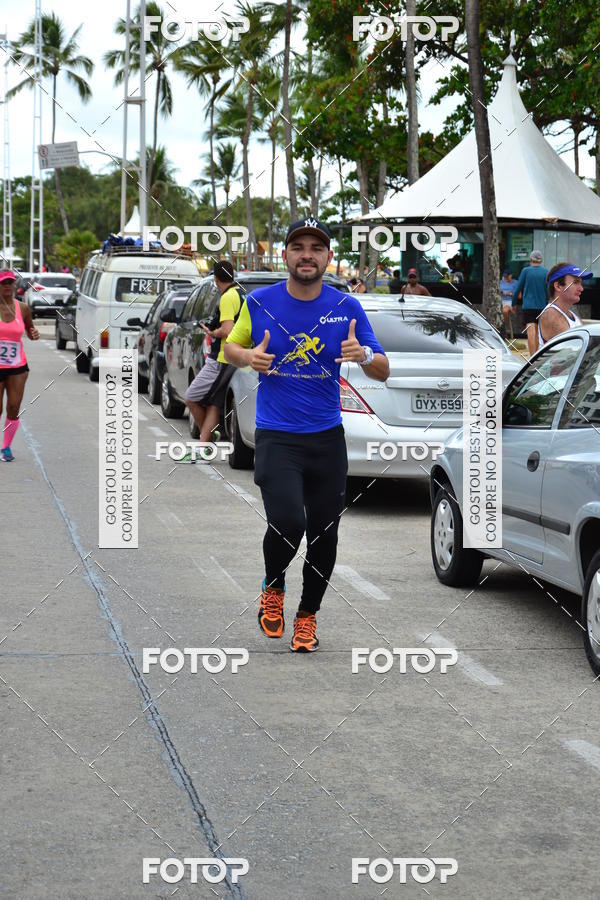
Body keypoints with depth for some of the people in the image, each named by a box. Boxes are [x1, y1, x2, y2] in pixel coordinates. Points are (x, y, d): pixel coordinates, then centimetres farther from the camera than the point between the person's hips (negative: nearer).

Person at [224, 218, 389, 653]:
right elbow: (231, 345, 14)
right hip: (276, 437, -2)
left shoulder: (347, 307, -1)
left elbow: (383, 372, 2)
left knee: (324, 535, 7)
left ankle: (307, 615, 29)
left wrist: (363, 355, -21)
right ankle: (273, 587, 12)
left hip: (328, 438, 2)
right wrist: (249, 356, -9)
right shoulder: (260, 302, -2)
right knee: (288, 523, -20)